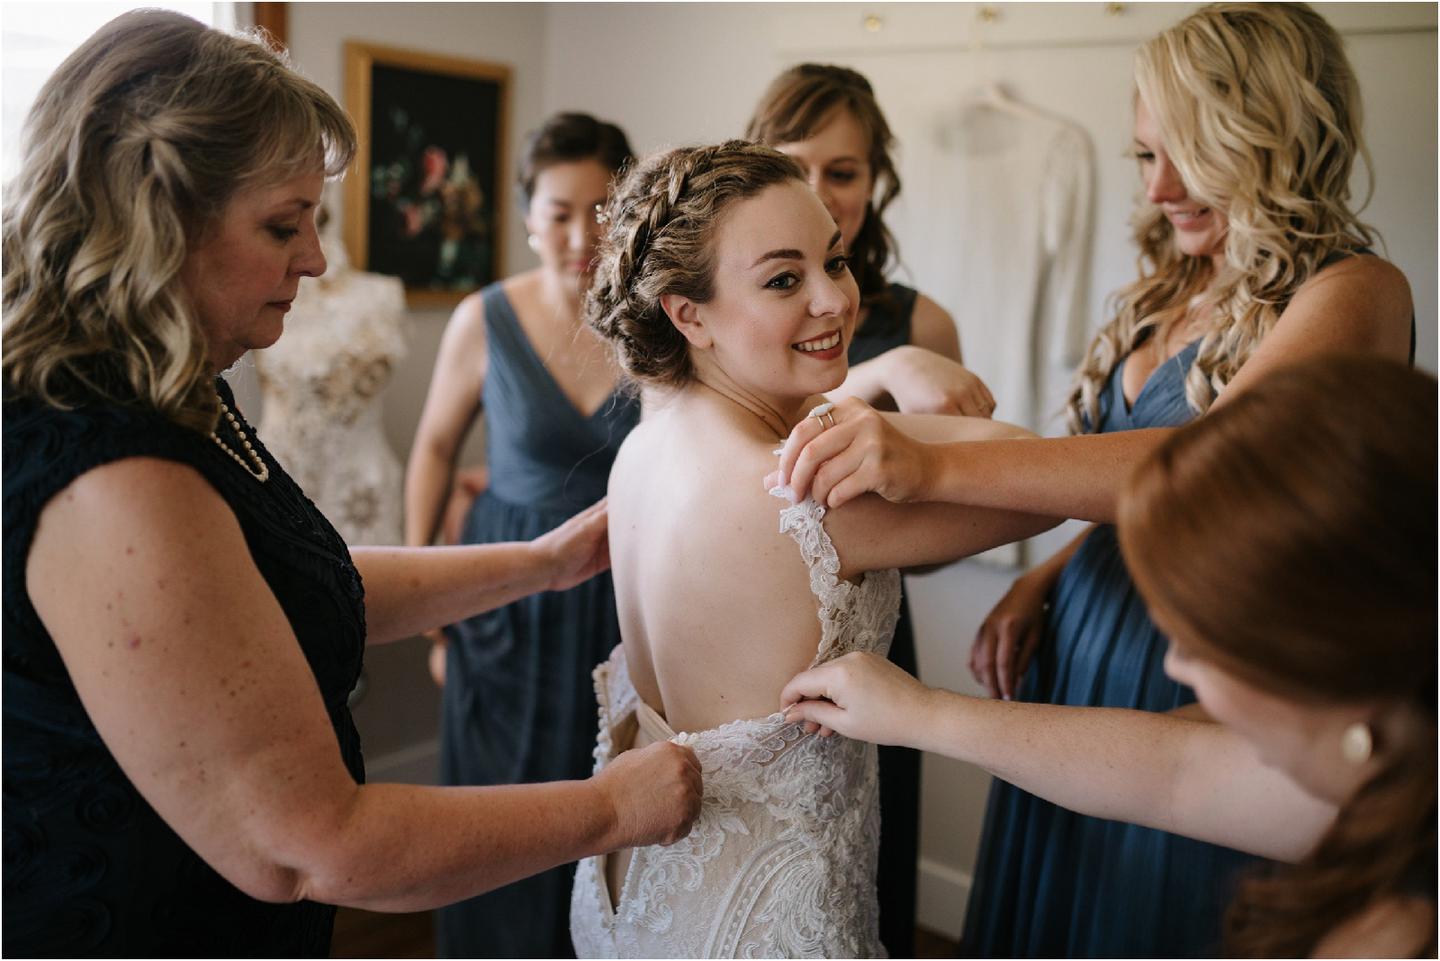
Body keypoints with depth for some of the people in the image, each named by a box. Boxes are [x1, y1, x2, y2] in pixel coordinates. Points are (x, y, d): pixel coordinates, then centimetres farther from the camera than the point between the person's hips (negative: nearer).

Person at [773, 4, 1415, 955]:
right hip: (1079, 660, 7)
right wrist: (1047, 577, -4)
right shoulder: (1176, 290, 9)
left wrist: (934, 465, -42)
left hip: (1197, 694, -7)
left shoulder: (1356, 292, -14)